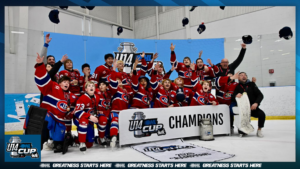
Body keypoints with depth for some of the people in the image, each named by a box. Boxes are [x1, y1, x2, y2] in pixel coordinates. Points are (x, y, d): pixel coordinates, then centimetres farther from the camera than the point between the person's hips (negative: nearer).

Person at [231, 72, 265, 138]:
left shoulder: (251, 84, 4)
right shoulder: (237, 87, 4)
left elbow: (260, 95, -2)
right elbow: (232, 99, -2)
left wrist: (256, 103, -19)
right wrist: (236, 96, -25)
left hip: (253, 107, 1)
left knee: (262, 114, -25)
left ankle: (259, 130, 0)